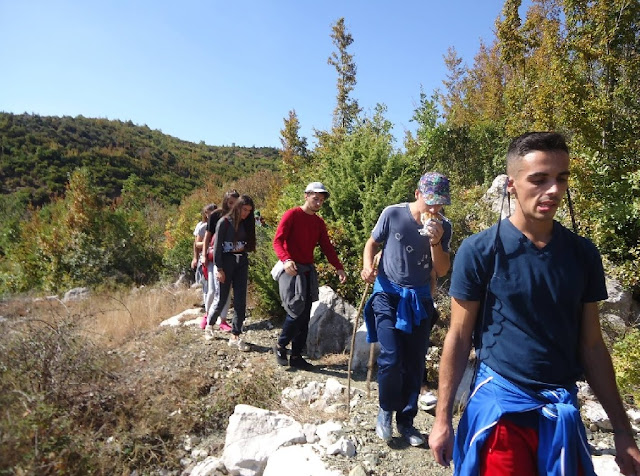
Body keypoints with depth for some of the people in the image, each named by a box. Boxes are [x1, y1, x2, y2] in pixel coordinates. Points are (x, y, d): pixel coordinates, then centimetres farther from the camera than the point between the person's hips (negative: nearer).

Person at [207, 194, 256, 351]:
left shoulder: (246, 223, 9)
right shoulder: (224, 222, -7)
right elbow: (217, 247, -10)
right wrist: (219, 268, -14)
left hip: (242, 263, 5)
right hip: (226, 262, -5)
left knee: (240, 300, 0)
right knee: (222, 299, 2)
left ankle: (235, 337, 6)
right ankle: (209, 325, 30)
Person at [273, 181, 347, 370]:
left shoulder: (319, 222, 13)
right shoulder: (292, 215, -6)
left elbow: (327, 247, 10)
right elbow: (277, 241, -13)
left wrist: (339, 268, -3)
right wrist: (285, 260, -31)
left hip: (308, 271, 7)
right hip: (290, 269, -6)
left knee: (305, 316, 6)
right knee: (296, 311, -14)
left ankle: (296, 356, 17)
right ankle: (280, 346, 11)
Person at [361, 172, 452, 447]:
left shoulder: (443, 227, -3)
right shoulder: (393, 214, -10)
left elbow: (442, 271, -4)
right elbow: (372, 243, 3)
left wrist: (435, 242, -20)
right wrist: (367, 266, -16)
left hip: (419, 299, 3)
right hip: (388, 293, -3)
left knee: (415, 364, 8)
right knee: (391, 358, -11)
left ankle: (406, 421, 27)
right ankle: (385, 412, 17)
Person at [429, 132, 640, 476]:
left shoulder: (583, 253, 0)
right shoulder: (479, 251, -12)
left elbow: (591, 345, 6)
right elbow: (459, 338, -8)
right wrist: (442, 418, -6)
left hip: (563, 411, 4)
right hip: (499, 405, -4)